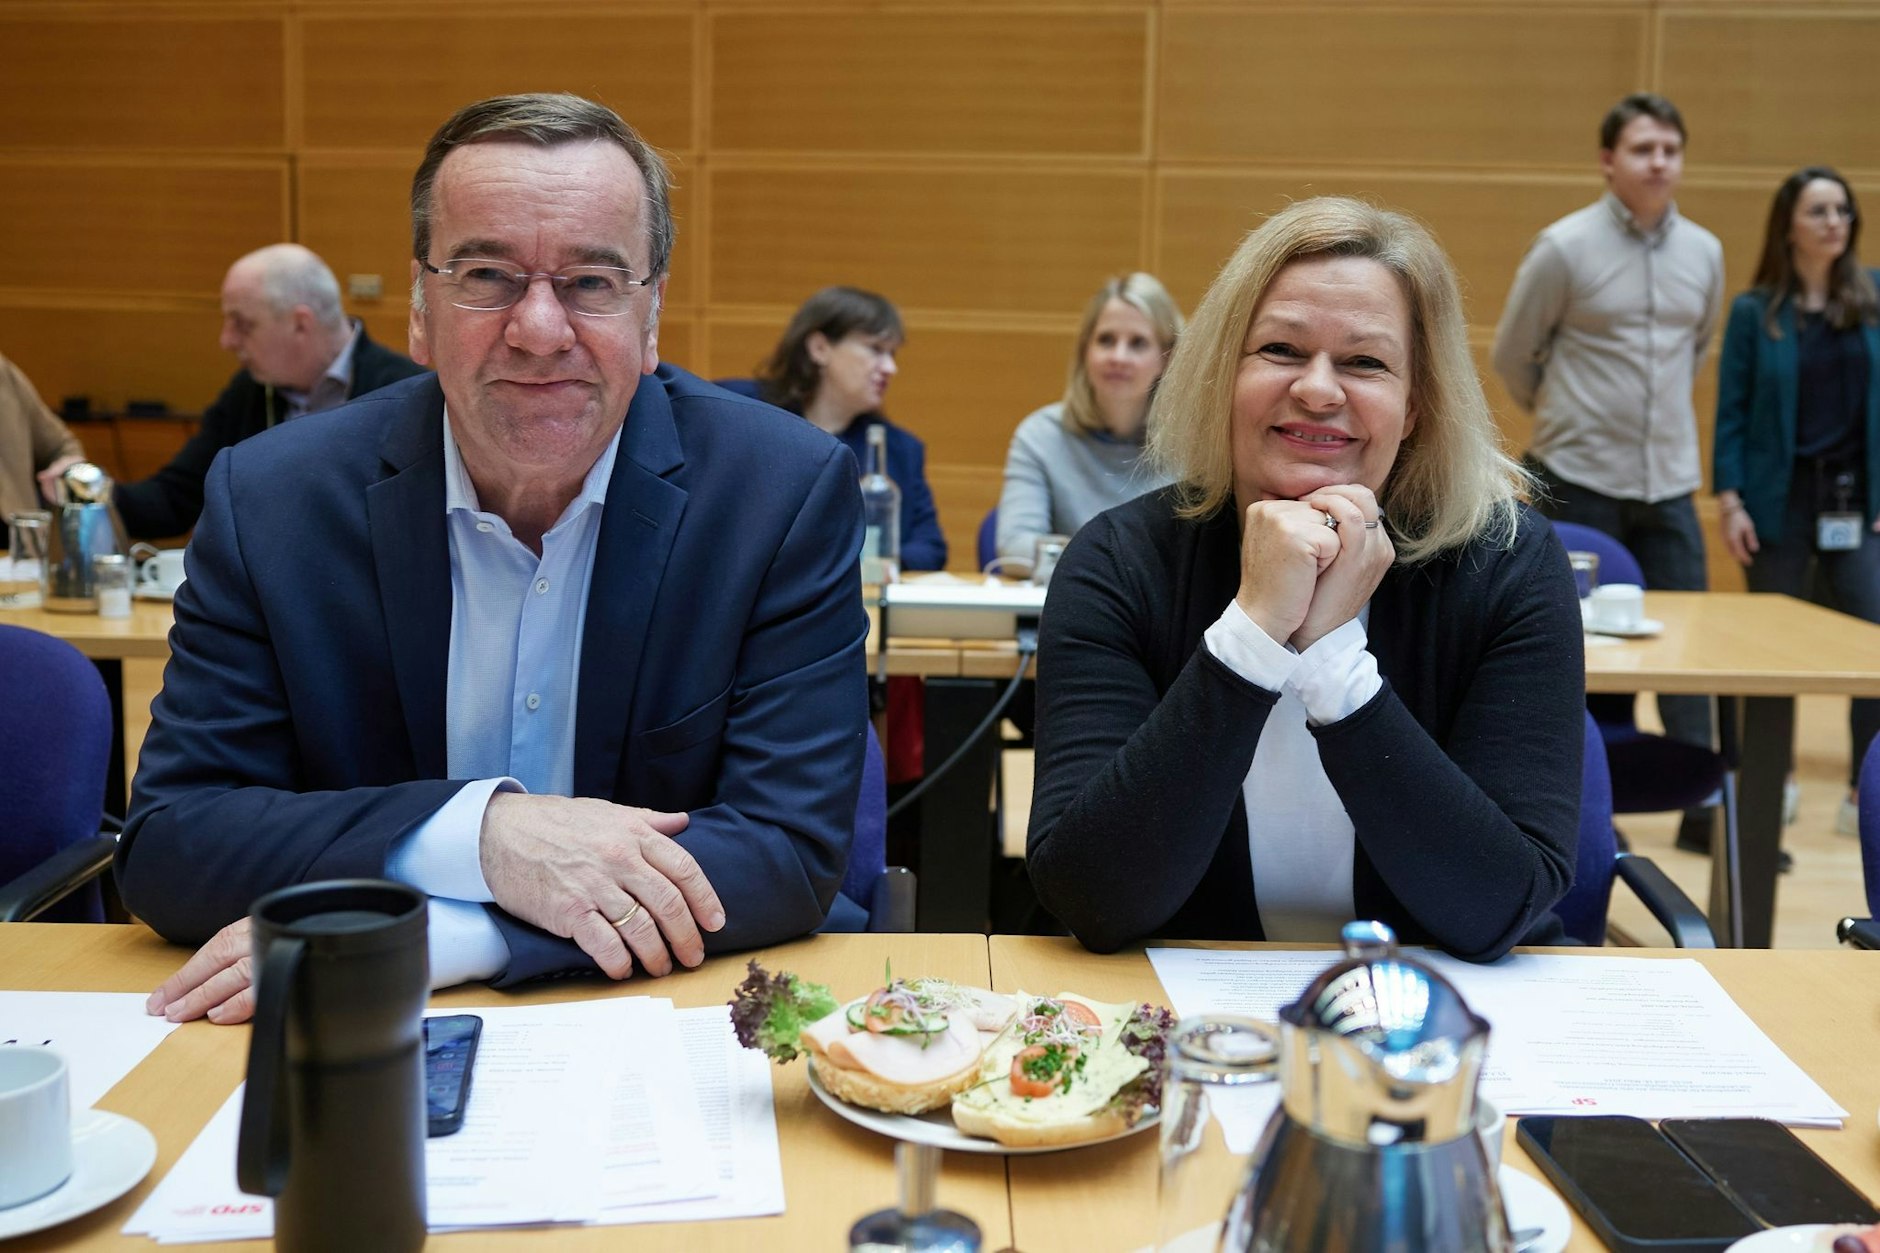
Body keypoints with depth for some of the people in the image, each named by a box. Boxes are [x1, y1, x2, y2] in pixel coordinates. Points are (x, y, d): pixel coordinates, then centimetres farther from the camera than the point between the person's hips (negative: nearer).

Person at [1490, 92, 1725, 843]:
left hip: (1669, 483, 4)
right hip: (1580, 480, -4)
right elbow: (1512, 356, 1)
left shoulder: (1705, 252, 6)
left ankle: (1705, 805, 14)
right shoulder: (1565, 247, -8)